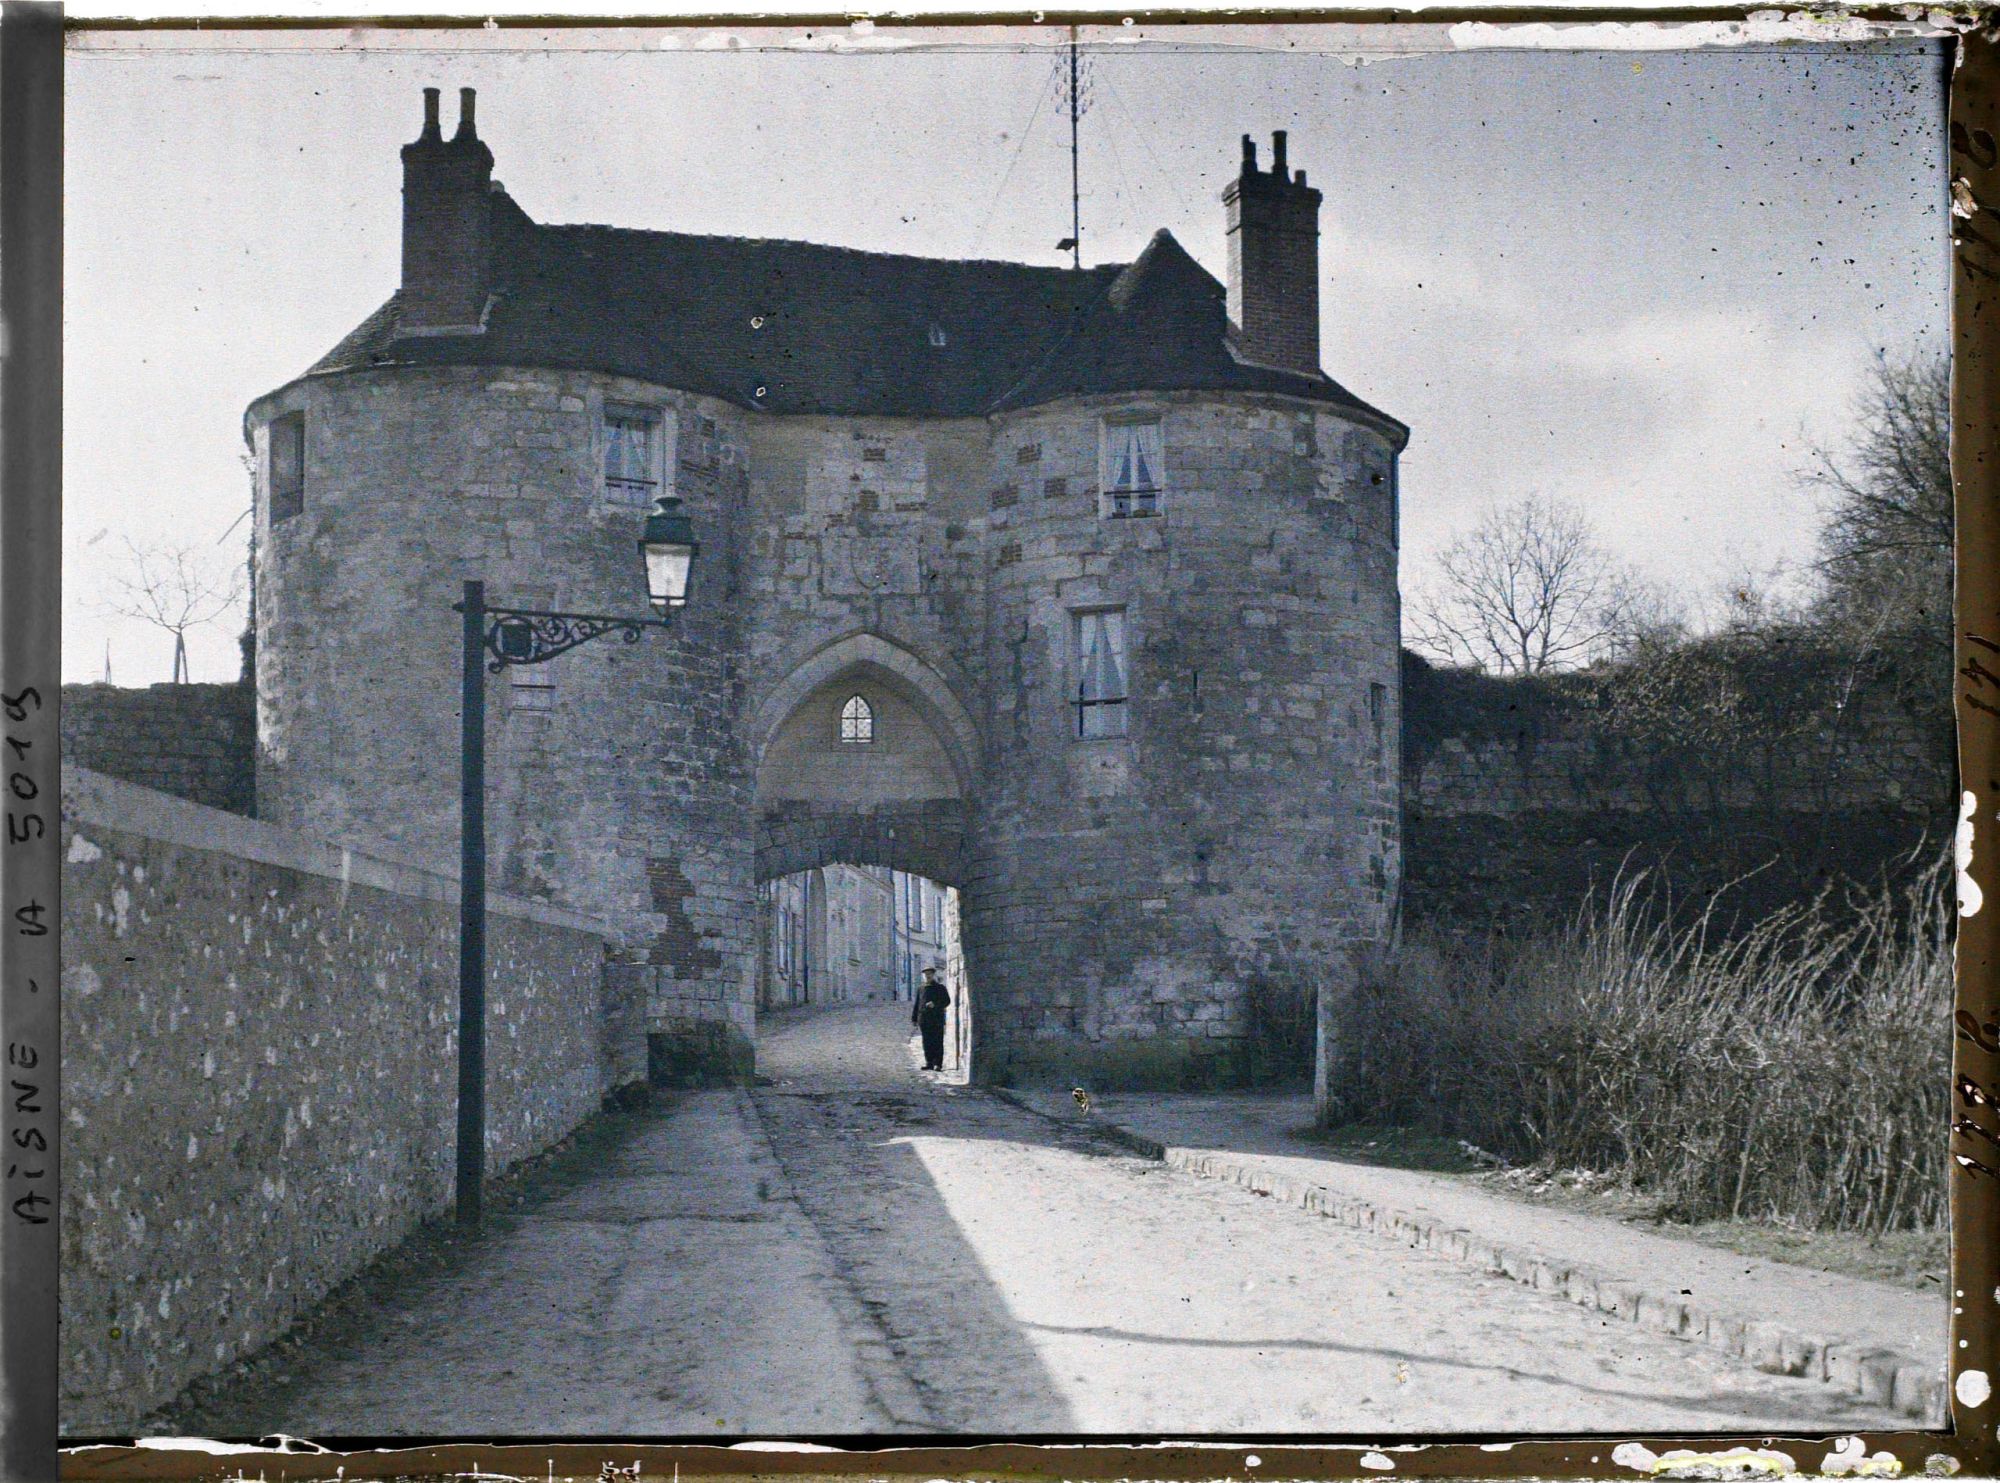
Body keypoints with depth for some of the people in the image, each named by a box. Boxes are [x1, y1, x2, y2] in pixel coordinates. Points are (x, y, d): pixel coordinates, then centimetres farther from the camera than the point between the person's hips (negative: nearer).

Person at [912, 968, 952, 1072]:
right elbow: (917, 1005, 18)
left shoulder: (940, 988, 6)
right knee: (927, 1043, 2)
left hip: (937, 1019, -3)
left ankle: (938, 1064, -4)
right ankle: (929, 1063, 7)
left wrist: (935, 1004, -16)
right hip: (924, 1019, 3)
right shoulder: (921, 989, 16)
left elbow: (947, 1001, -1)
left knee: (938, 1043, -5)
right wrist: (914, 1018, 12)